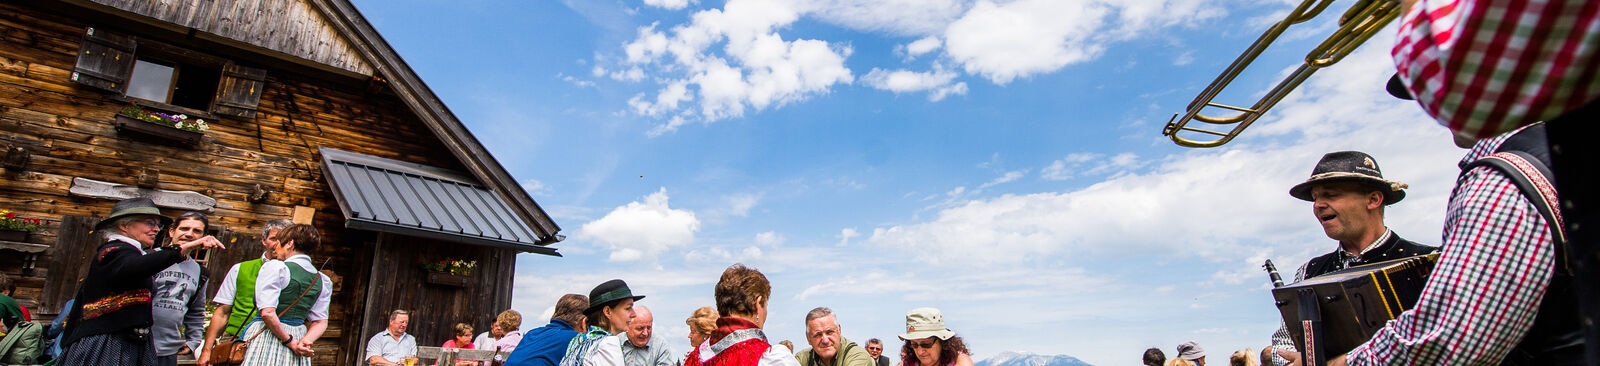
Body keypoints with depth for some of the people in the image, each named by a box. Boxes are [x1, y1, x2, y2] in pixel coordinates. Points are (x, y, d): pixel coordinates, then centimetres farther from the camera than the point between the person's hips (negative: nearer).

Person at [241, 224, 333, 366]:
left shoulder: (275, 267, -8)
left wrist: (290, 342, -11)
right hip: (298, 335, 6)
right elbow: (321, 322, 4)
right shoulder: (323, 281, 9)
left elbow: (267, 313, -16)